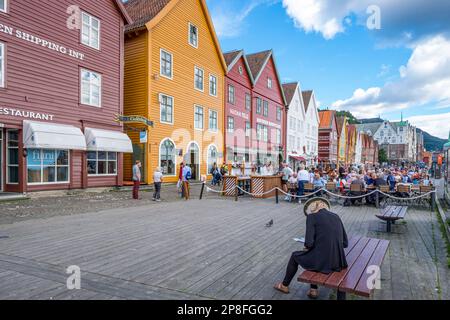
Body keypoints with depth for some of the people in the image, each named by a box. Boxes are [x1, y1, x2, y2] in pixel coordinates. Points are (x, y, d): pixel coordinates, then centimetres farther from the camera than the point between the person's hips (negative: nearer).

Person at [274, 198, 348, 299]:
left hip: (322, 261, -6)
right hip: (338, 261, 6)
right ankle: (314, 290, 34)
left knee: (295, 255, 25)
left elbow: (309, 243, -14)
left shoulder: (312, 216, -7)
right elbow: (345, 243, 11)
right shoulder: (336, 216, 10)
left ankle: (284, 286, 44)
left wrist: (307, 247, 8)